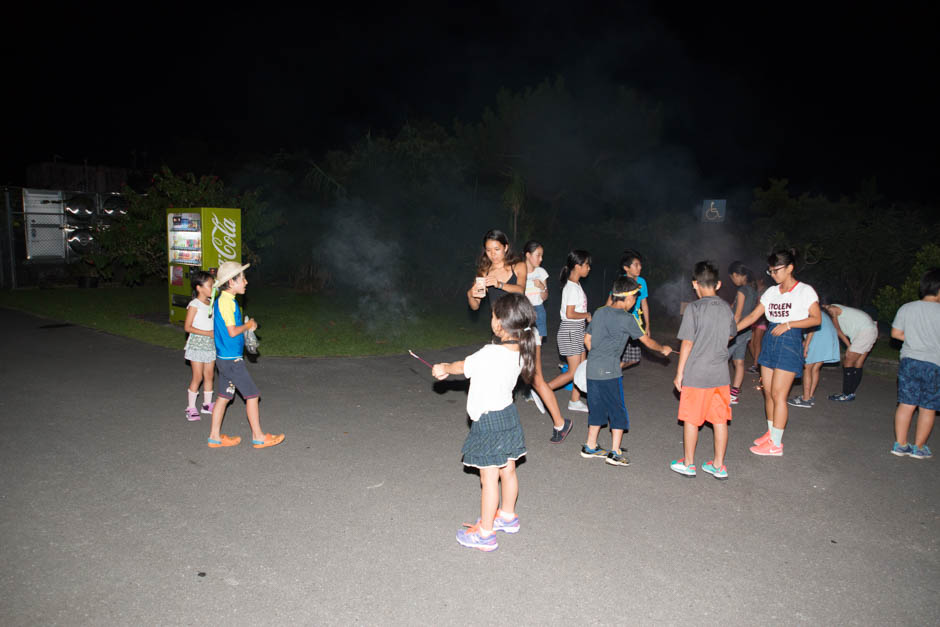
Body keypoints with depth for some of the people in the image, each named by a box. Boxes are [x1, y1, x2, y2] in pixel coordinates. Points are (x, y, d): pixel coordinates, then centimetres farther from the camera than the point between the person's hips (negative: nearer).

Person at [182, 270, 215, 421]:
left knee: (209, 375, 10)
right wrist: (207, 333, -20)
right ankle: (191, 408, 6)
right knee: (197, 376, -4)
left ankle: (207, 404, 21)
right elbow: (187, 327, -15)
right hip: (197, 344, -6)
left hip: (211, 344, 6)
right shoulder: (194, 305, -12)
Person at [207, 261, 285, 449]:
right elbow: (232, 331, -22)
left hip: (223, 358, 9)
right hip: (232, 359, -9)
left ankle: (215, 437, 21)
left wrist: (245, 327, 9)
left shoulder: (221, 300, 12)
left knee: (224, 397, 14)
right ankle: (258, 437, 7)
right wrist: (248, 326, -6)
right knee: (252, 395, -1)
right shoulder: (227, 301, -18)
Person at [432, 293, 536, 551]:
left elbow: (464, 366, -6)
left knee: (489, 479, 3)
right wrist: (448, 369, 21)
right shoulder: (521, 351, -3)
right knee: (508, 471, 22)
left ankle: (485, 533, 16)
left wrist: (443, 369, 14)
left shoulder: (490, 353, -26)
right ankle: (507, 516, 41)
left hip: (488, 421, -8)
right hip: (508, 414, 8)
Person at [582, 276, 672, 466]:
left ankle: (590, 447, 25)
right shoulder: (626, 318, -9)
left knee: (597, 408, 17)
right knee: (618, 412, 5)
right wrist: (663, 349, 18)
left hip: (592, 368, 7)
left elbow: (587, 339, 15)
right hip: (610, 372, -7)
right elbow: (647, 341, 0)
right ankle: (615, 453, 7)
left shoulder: (599, 312, 9)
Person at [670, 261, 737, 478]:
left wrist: (679, 373, -6)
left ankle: (688, 464, 18)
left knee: (691, 420, 7)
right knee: (720, 420, 10)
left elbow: (687, 343, -13)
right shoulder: (726, 308, 4)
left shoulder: (693, 308, -12)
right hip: (720, 374, 5)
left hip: (696, 375, -5)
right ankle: (718, 465, 19)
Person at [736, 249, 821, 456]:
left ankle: (776, 444, 0)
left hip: (790, 344, -6)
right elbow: (753, 316, 10)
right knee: (768, 391, 9)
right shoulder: (772, 292, 11)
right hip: (770, 341, 6)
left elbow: (816, 319, -8)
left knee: (778, 394, -7)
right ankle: (771, 433, 24)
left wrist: (788, 324, -18)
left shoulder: (805, 291, -5)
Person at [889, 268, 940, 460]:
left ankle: (900, 444, 11)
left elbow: (896, 333, 8)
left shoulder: (906, 308, 1)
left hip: (909, 360, 4)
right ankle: (919, 447, 15)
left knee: (906, 404, 8)